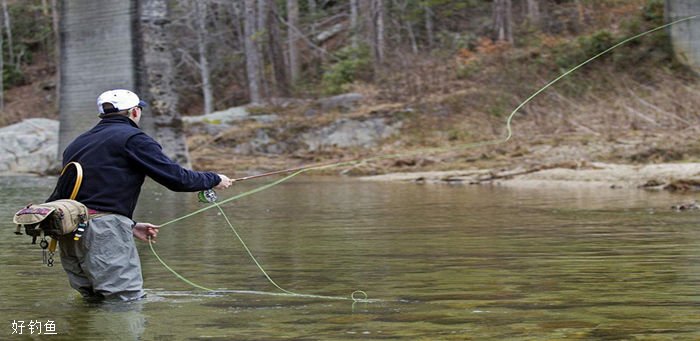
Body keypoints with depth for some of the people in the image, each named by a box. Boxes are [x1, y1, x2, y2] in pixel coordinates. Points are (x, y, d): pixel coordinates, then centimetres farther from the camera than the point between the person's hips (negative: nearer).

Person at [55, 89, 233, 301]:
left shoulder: (78, 143, 24)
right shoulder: (133, 138, 1)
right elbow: (177, 178, -2)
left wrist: (130, 226, 31)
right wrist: (215, 180, 15)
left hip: (67, 232, 8)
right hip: (103, 231, -8)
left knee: (95, 299, 14)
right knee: (129, 299, -7)